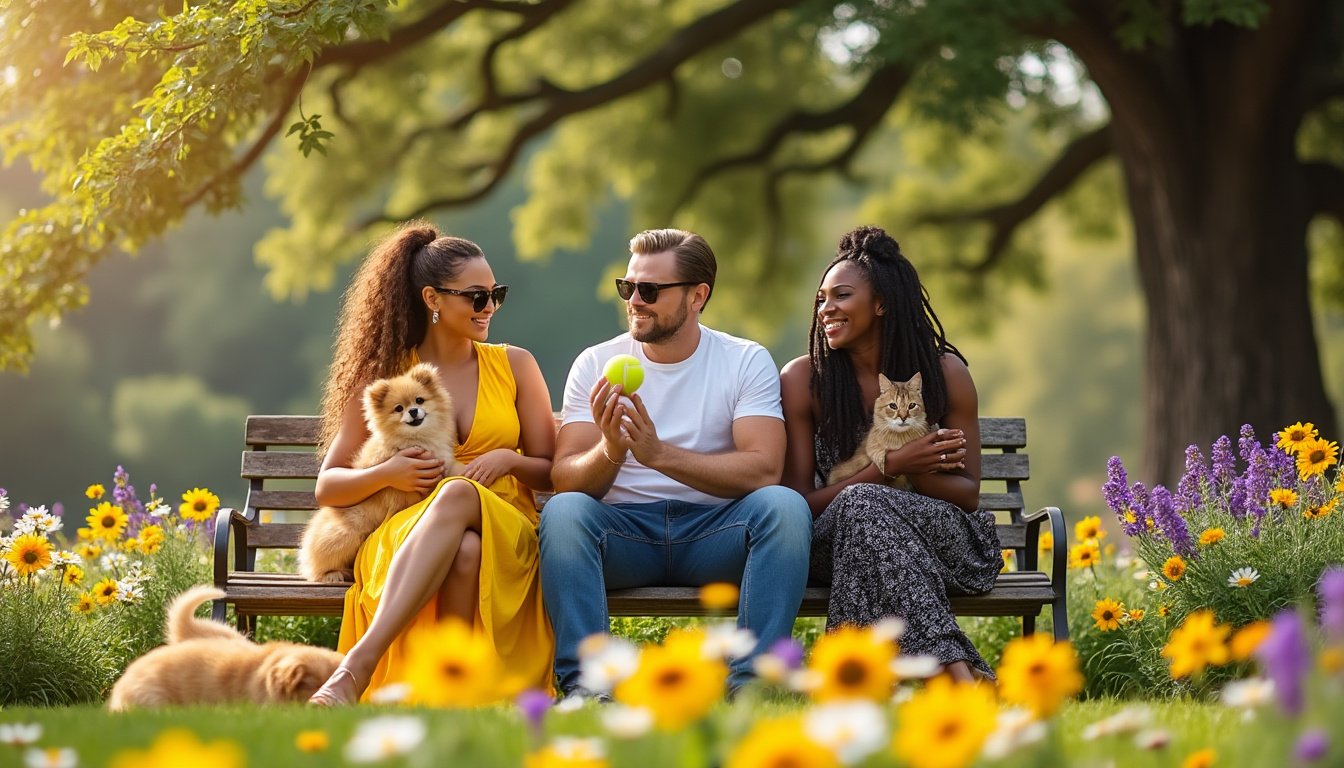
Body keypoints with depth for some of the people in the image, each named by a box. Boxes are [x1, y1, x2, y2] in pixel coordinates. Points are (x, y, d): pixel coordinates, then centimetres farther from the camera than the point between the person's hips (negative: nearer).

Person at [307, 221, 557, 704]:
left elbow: (552, 473, 14)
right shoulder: (384, 378, 11)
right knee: (462, 549, -40)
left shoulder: (514, 365, 15)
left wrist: (509, 460, -8)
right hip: (402, 537, 0)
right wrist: (385, 474, -10)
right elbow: (327, 487, 11)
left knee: (458, 495, -39)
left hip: (505, 534, 0)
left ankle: (358, 665, -49)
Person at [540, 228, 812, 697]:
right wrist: (610, 452, -27)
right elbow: (565, 478, -4)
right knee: (563, 510, -30)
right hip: (624, 530, 1)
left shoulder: (747, 361, 1)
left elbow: (763, 470, -13)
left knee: (784, 505, -29)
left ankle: (750, 682, -31)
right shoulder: (597, 364, 5)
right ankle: (585, 684, -34)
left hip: (714, 534, 0)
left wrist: (660, 454, -25)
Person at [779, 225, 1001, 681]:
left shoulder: (944, 371, 2)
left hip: (940, 538, 0)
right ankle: (957, 672, -48)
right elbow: (799, 502, -2)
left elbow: (968, 492, 5)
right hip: (835, 545, 0)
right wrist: (888, 467, -16)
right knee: (861, 504, -36)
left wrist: (913, 472, -18)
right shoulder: (803, 379, 1)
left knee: (863, 506, -34)